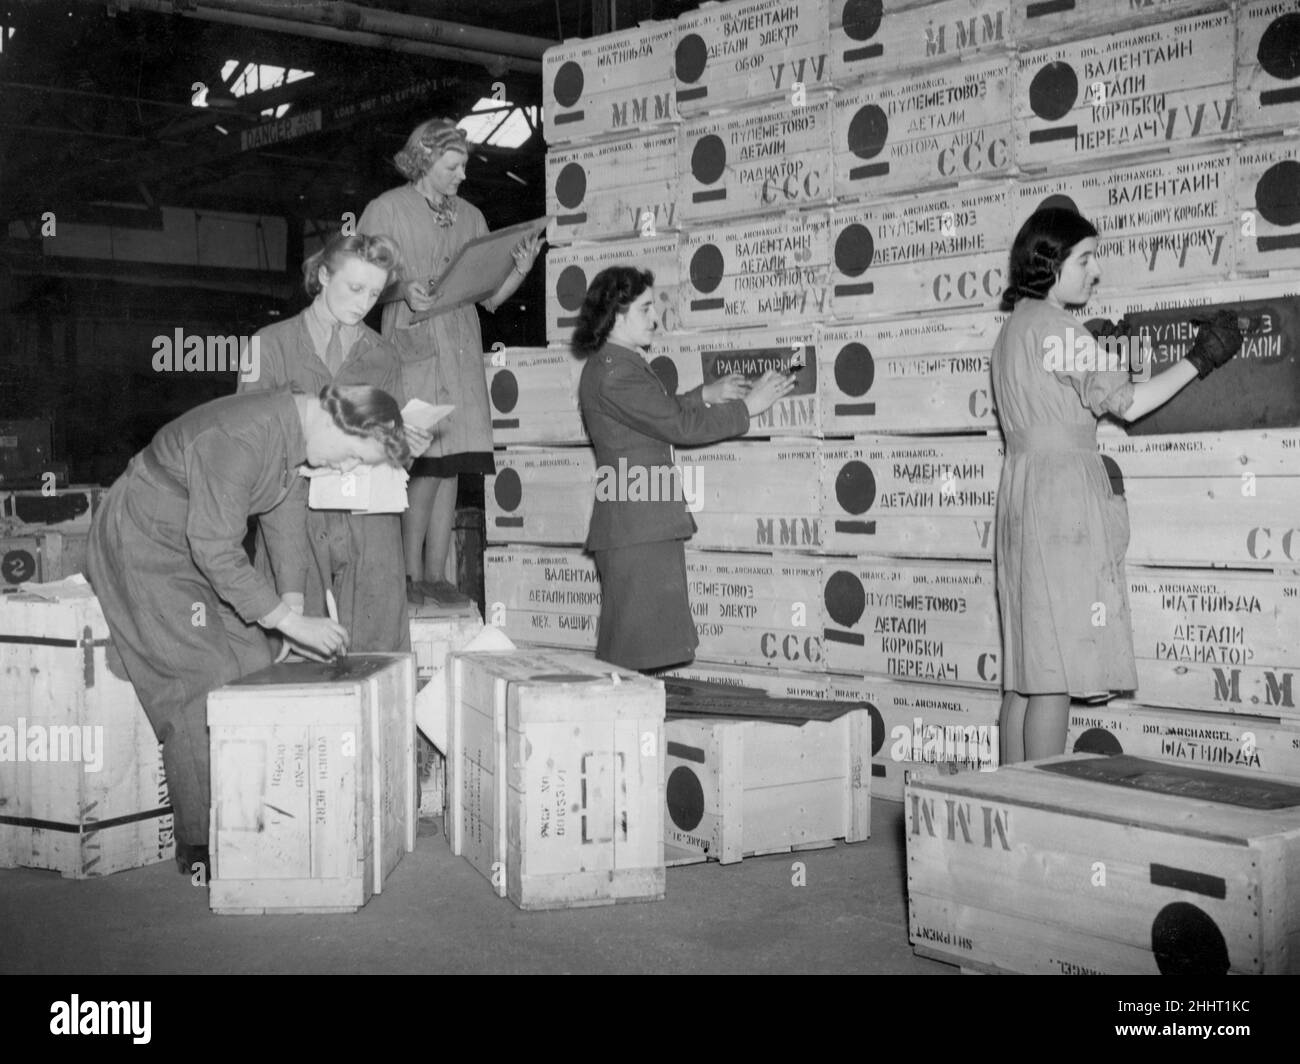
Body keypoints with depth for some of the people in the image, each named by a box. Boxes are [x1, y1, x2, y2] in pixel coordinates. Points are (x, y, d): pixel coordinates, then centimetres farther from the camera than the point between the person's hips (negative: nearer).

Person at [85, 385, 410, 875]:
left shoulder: (294, 427, -5)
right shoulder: (241, 437, -34)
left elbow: (287, 517, 5)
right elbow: (216, 550, -32)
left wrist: (295, 604, -6)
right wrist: (292, 622, -28)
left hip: (202, 546, 9)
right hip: (143, 545, -9)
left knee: (254, 665, 5)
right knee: (204, 686, -12)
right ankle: (198, 845, -3)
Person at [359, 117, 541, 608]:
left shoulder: (470, 217, 16)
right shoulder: (387, 209, 3)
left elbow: (490, 294, 14)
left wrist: (520, 271, -4)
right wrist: (402, 290, -17)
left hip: (461, 350, 5)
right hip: (412, 345, -5)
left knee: (452, 464, 1)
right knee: (427, 460, -12)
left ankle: (436, 574, 7)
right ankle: (411, 573, -2)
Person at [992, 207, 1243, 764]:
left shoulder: (1015, 326, 19)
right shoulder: (1052, 323, -10)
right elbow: (1127, 404, -11)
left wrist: (1091, 353, 23)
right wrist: (1198, 359, -5)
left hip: (1025, 494, 10)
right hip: (1062, 493, -10)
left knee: (1026, 672, 9)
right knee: (1057, 671, -8)